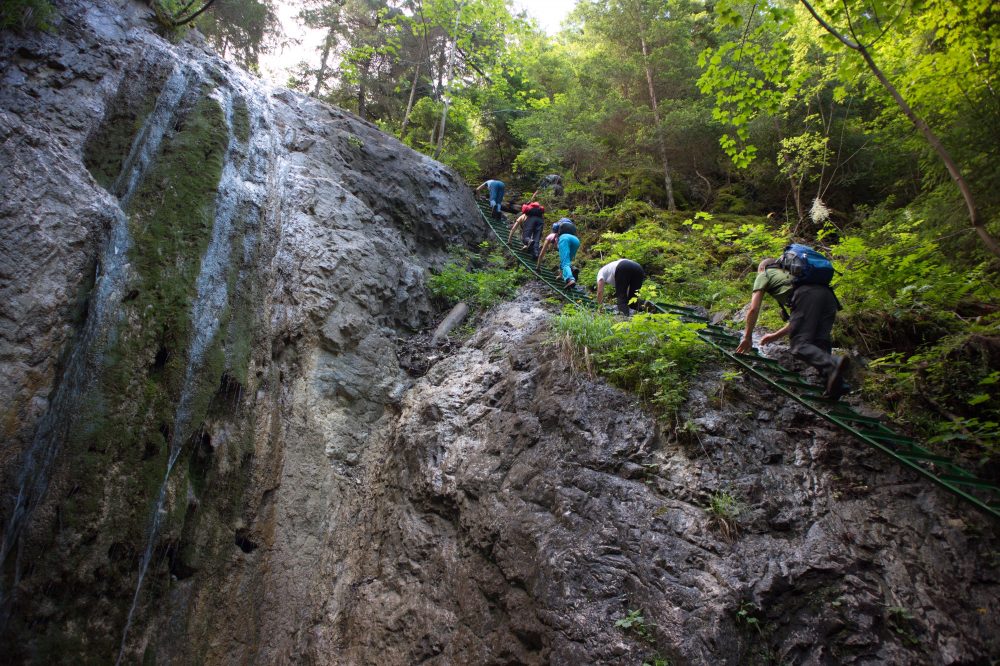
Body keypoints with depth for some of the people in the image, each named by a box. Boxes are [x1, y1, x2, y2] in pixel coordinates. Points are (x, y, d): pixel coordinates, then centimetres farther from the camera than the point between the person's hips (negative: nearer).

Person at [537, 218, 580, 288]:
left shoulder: (550, 237, 37)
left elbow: (541, 254, 37)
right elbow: (564, 259, 48)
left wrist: (537, 267, 49)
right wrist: (561, 275, 52)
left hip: (564, 238, -4)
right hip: (576, 239, 4)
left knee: (565, 263, -15)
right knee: (565, 262, 20)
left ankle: (570, 279, -43)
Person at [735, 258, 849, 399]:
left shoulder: (764, 275, 27)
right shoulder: (788, 274, 46)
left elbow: (753, 309, 15)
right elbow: (799, 320, 44)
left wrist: (747, 337, 24)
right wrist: (775, 336, 50)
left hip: (807, 296, -7)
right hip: (828, 295, 7)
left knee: (800, 346, -13)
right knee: (819, 345, 4)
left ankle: (833, 364, -41)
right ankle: (835, 385, -17)